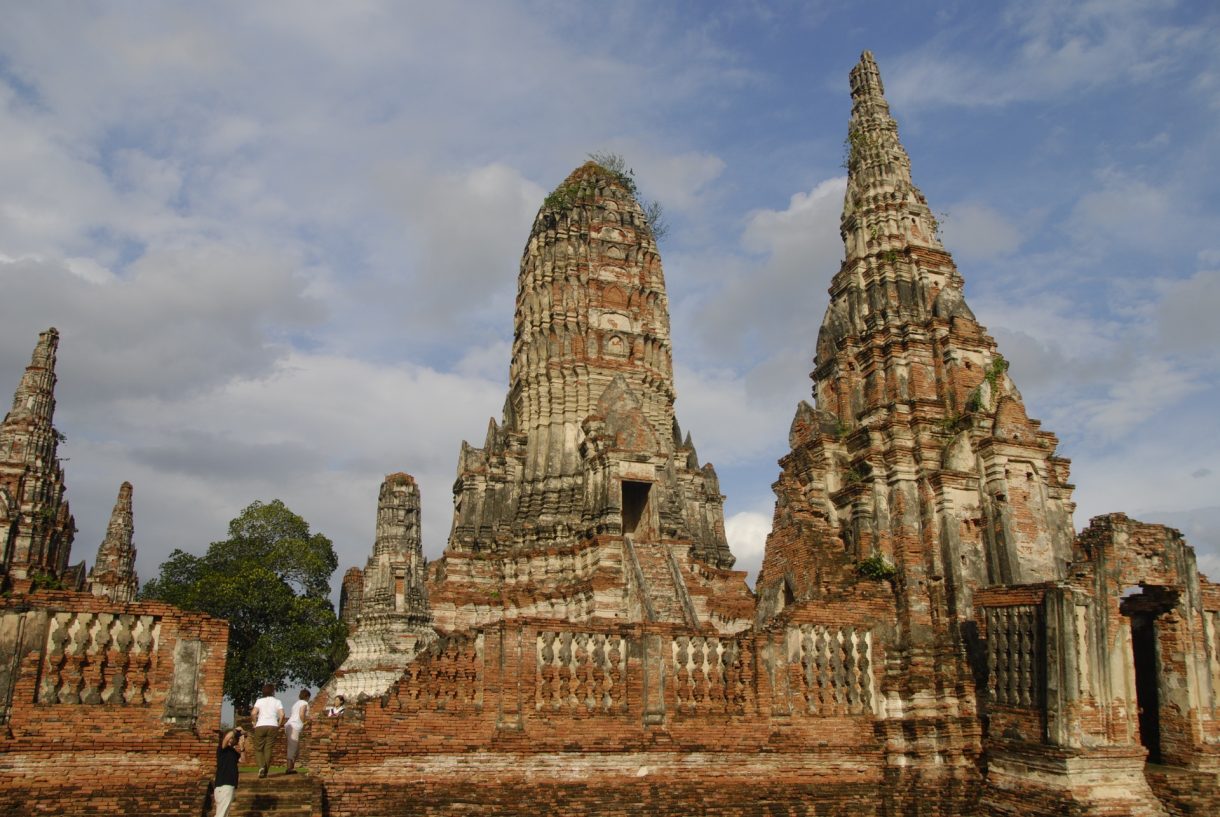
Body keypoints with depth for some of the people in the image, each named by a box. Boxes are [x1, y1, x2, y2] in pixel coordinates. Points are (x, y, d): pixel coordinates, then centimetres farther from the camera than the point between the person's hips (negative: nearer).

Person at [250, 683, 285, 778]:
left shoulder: (259, 701, 8)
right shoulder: (277, 701, 8)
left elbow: (253, 713, -7)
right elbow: (282, 714, -5)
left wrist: (255, 723, 6)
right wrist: (279, 725, 6)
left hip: (260, 726, 0)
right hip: (272, 726, 0)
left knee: (258, 749, 9)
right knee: (268, 750, 7)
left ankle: (261, 767, -14)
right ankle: (265, 771, 3)